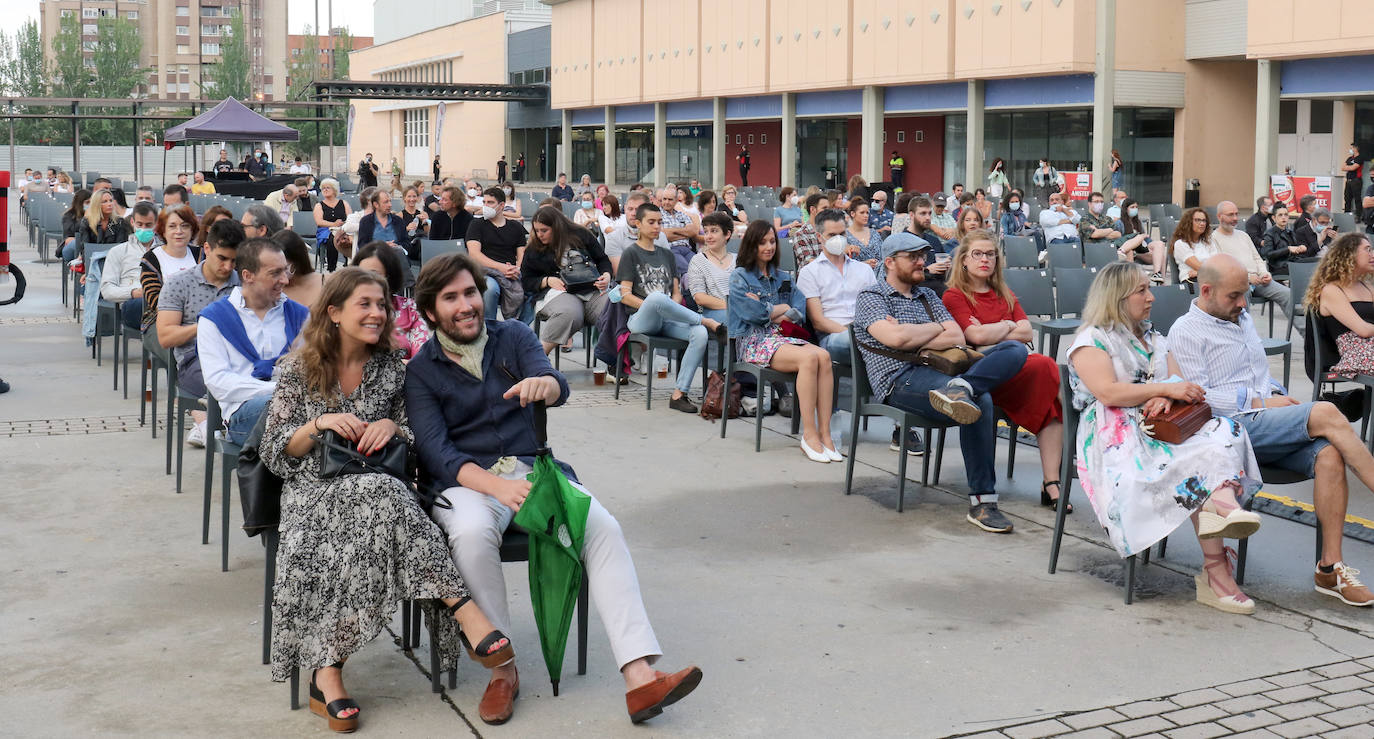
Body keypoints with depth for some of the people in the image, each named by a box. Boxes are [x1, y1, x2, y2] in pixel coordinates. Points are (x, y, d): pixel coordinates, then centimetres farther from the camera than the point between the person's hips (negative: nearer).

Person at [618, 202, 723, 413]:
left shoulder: (667, 255, 25)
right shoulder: (631, 254, 9)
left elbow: (677, 292, 19)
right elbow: (625, 296, -1)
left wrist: (666, 308, -3)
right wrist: (652, 305, -14)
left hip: (666, 320, 5)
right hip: (641, 319, -4)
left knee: (700, 334, -29)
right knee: (656, 296, -41)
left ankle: (679, 394, -29)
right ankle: (708, 322, -26)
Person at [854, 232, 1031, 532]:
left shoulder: (927, 295, 29)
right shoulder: (871, 296, 9)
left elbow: (957, 337, 12)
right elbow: (894, 337, -11)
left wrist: (912, 340, -4)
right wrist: (936, 328, 6)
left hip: (939, 369, 7)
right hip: (900, 377, -7)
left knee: (1015, 350, -16)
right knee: (980, 401, -34)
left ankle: (959, 388, -42)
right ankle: (981, 501, -33)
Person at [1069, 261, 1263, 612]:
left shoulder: (1155, 339, 29)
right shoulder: (1091, 340, 5)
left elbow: (1181, 383, 15)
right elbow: (1108, 392, -11)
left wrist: (1166, 399, -10)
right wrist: (1165, 388, -13)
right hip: (1118, 436, -6)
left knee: (1222, 432, -29)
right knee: (1195, 464, -33)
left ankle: (1223, 506, -55)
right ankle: (1216, 568, -42)